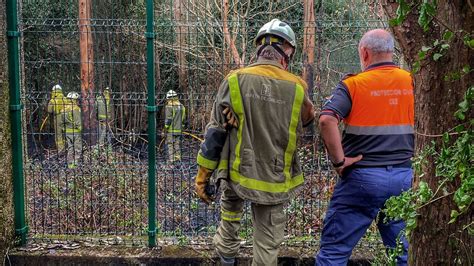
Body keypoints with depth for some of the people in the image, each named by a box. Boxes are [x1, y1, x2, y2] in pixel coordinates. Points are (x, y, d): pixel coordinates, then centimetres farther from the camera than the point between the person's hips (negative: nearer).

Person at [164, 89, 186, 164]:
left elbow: (168, 119, -15)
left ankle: (171, 159, -2)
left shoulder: (169, 106, -14)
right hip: (179, 129, 6)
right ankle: (177, 157, 15)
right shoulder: (181, 106, 9)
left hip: (171, 130, -6)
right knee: (177, 144, 13)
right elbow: (183, 118, 15)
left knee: (170, 144, 0)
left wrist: (165, 128, -9)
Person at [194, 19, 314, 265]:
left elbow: (215, 133, -6)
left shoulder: (235, 80, -10)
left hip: (238, 173, 1)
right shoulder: (297, 88, -9)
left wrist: (203, 175, 3)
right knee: (267, 244, 12)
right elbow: (307, 120, 10)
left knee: (231, 205, 33)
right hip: (274, 181, -1)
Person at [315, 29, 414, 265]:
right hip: (403, 178, 4)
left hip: (361, 177, -4)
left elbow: (326, 120, -22)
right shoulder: (413, 83, 3)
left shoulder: (353, 84, -8)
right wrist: (411, 153, 13)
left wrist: (339, 161, -14)